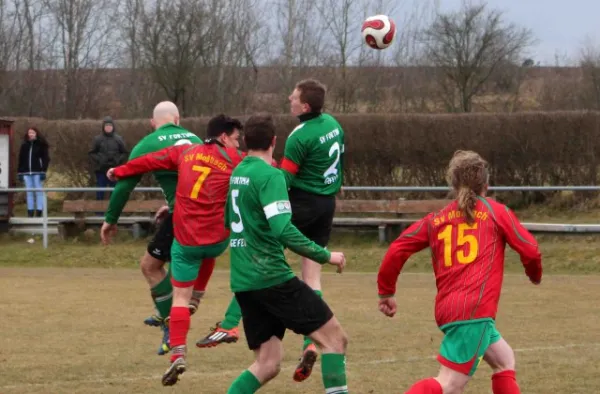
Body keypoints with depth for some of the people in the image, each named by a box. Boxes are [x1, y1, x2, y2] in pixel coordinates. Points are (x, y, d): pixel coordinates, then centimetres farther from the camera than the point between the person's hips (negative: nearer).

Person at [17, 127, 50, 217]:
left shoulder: (41, 145, 2)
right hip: (27, 173, 4)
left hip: (37, 172, -4)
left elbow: (46, 159, -1)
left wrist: (43, 171, -10)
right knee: (29, 193, 5)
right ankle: (30, 212, 6)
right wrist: (20, 172, 6)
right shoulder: (24, 145, 12)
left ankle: (39, 212, -4)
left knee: (39, 192, -4)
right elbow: (21, 160, 12)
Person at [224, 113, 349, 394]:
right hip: (272, 277, -8)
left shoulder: (237, 173, 13)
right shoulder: (269, 175, -12)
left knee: (267, 364, 8)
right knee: (334, 337, -2)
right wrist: (325, 255, -17)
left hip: (243, 282, 8)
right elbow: (283, 230, -23)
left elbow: (228, 221, 29)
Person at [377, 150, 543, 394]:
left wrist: (386, 292, 19)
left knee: (504, 359, 23)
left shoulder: (436, 219, 18)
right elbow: (530, 250, 6)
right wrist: (535, 274, 28)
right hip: (475, 309, -6)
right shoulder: (495, 211, 9)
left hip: (447, 308, 6)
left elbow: (398, 249, 9)